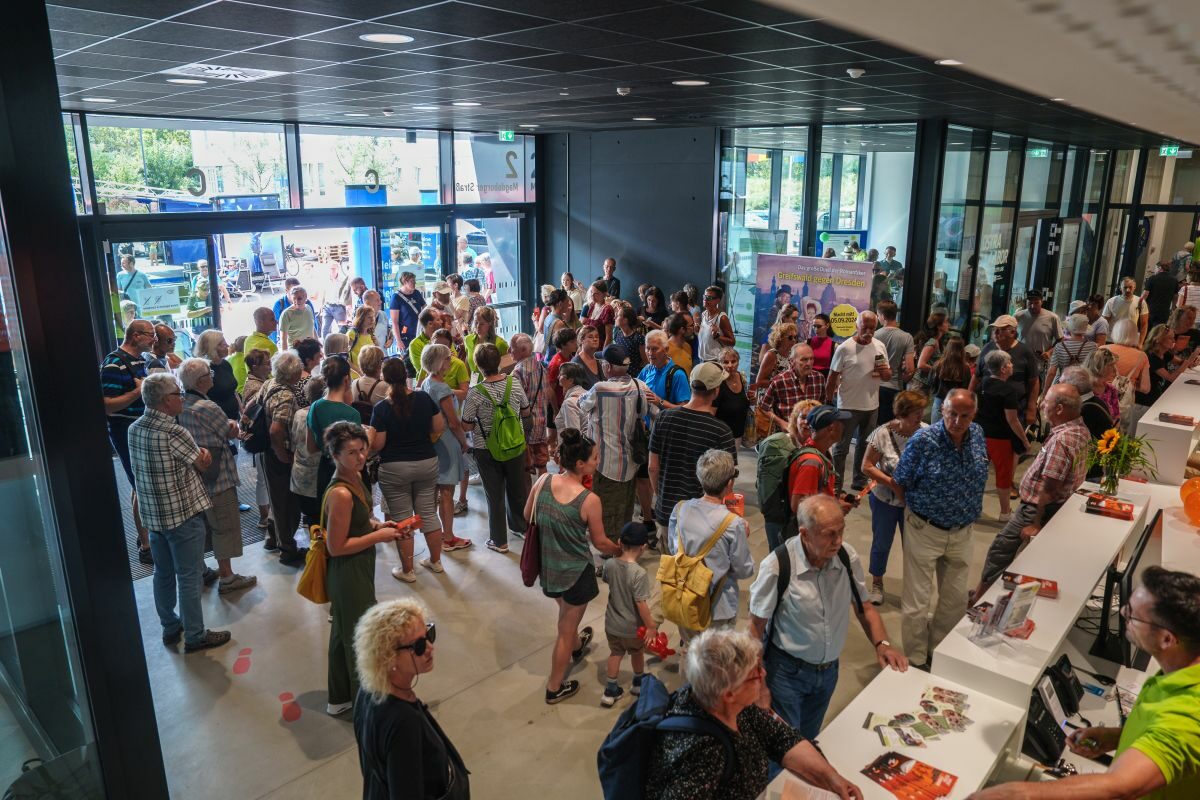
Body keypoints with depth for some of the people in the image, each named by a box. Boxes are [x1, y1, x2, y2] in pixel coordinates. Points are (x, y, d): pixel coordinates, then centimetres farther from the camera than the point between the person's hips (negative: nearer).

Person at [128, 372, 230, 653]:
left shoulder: (134, 428, 3)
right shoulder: (173, 432, -21)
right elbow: (203, 463, -9)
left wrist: (193, 452, 6)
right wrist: (203, 453, 11)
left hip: (152, 514, 8)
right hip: (183, 514, -8)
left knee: (163, 574, 18)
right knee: (189, 578, 3)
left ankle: (170, 628, 32)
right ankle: (195, 636, 12)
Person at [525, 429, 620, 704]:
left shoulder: (543, 481, -15)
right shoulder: (590, 500, -27)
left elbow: (528, 516, 1)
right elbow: (600, 542, -12)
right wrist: (621, 551, 8)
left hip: (546, 566, 5)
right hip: (574, 573, -5)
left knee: (567, 614, 34)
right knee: (565, 630, 16)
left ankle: (577, 647, 63)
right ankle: (555, 688, 34)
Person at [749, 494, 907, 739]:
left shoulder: (847, 556, -15)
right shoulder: (777, 566, -27)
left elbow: (864, 607, 1)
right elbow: (757, 625, -16)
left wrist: (882, 644, -15)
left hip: (829, 670, 5)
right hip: (787, 671, -4)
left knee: (809, 738, 26)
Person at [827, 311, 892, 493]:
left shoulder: (880, 347, 2)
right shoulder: (844, 348, -13)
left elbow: (888, 377, 11)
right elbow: (832, 378, -8)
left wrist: (886, 372, -13)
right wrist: (828, 403, -7)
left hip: (872, 406, 6)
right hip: (848, 406, -5)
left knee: (866, 446, 18)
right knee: (841, 448, 3)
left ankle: (860, 481, 32)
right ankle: (836, 485, 11)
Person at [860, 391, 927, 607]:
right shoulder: (882, 434, -18)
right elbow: (867, 467, -14)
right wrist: (893, 484, -22)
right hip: (885, 500, -1)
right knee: (881, 544, 15)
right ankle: (877, 584, 37)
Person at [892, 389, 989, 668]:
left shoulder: (978, 435, -5)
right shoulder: (923, 440, -22)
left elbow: (977, 481, 12)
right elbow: (901, 483, -9)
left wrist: (970, 511, 8)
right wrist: (919, 507, 2)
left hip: (962, 532, 5)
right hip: (925, 530, -5)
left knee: (956, 599, 17)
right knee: (917, 602, 3)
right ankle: (916, 661, 21)